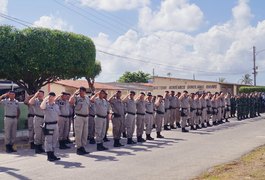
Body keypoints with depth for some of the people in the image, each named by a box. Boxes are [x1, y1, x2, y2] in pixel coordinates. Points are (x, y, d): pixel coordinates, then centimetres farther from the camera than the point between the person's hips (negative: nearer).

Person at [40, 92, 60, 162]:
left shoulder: (56, 105, 13)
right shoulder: (46, 105, -5)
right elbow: (42, 107, -30)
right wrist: (45, 99, -26)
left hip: (55, 124, 6)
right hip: (48, 125, -6)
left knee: (54, 140, 11)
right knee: (48, 140, -4)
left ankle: (52, 154, 21)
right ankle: (49, 156, 1)